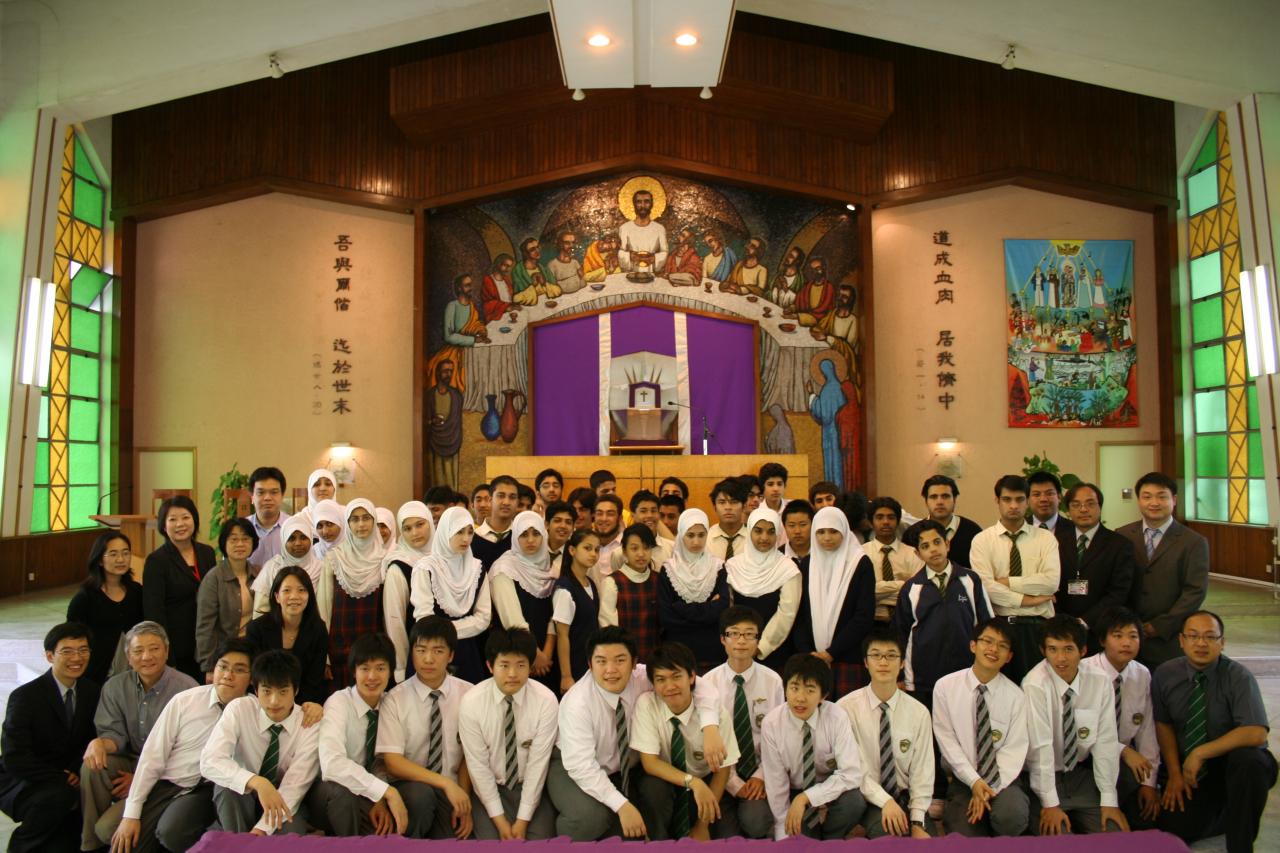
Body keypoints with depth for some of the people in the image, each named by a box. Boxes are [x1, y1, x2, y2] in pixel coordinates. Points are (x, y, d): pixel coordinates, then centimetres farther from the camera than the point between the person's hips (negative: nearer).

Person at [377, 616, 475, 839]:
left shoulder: (467, 694, -1)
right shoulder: (396, 699, -6)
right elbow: (393, 762, -11)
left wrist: (464, 802, -11)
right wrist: (445, 783, -21)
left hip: (453, 790, 0)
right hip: (410, 786, 0)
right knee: (419, 794, -32)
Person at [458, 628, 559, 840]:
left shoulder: (546, 701, -18)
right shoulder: (471, 703, -16)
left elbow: (538, 763, -15)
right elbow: (478, 765, -11)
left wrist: (523, 820, -14)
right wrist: (499, 820, -12)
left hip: (531, 786, 0)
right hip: (489, 787, 0)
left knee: (540, 843, -15)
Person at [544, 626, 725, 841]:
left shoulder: (642, 677, -19)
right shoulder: (577, 703, -29)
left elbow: (696, 686, -18)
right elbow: (582, 767, -31)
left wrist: (710, 728, -35)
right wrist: (622, 806, -38)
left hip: (623, 769, 5)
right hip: (575, 768, -5)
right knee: (590, 816, -31)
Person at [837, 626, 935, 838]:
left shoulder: (919, 713, 1)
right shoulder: (846, 707, -6)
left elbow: (922, 772, 0)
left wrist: (917, 823, -11)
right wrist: (885, 801, -22)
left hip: (905, 797, 2)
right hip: (867, 798, -2)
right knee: (886, 828, -32)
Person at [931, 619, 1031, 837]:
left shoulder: (1015, 696, -1)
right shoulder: (945, 687, -3)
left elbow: (1015, 748, -4)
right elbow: (947, 740, -4)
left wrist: (992, 787, -15)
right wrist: (974, 781, -12)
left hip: (1003, 779, 1)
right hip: (963, 780, -1)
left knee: (1011, 816, -29)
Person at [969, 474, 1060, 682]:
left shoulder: (1045, 538, 6)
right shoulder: (982, 540, 2)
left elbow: (1051, 582, -9)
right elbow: (985, 586, -10)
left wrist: (1007, 581, -9)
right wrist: (1025, 599, -10)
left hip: (1037, 627, 1)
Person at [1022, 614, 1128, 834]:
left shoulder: (1099, 683, -6)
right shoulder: (1035, 685, -20)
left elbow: (1105, 742, -6)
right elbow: (1039, 746, -21)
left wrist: (1109, 800, -7)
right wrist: (1050, 804, -19)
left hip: (1081, 775, 4)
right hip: (1042, 778, -4)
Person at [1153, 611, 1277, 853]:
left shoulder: (1238, 677, -15)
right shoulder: (1165, 674, -4)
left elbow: (1256, 733, -27)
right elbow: (1163, 725, 5)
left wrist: (1200, 754, -27)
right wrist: (1175, 773, -4)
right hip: (1190, 772, 3)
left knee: (1248, 759, -37)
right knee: (1171, 829, -14)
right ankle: (1224, 813, 19)